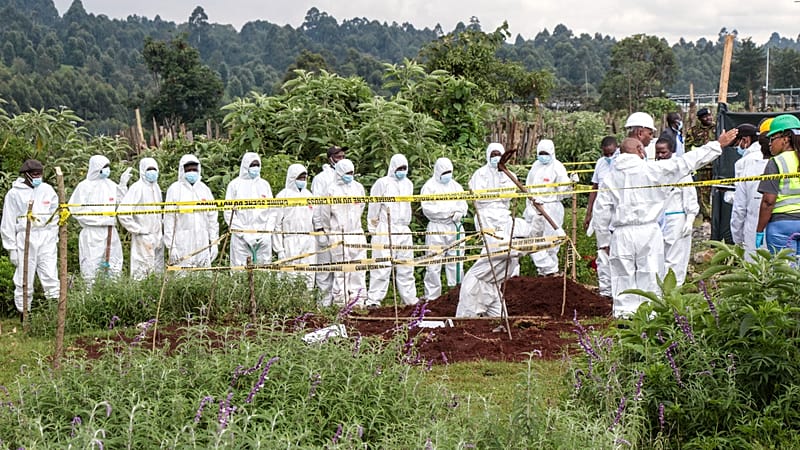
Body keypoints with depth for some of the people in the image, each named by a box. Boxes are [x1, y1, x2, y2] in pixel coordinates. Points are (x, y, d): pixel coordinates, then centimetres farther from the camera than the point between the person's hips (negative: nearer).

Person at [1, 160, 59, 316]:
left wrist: (54, 238, 8)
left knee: (51, 276, -3)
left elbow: (55, 215, 14)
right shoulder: (14, 194, 0)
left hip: (46, 238, 2)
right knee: (24, 278, 2)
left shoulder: (47, 190, 9)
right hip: (25, 238, -2)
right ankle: (23, 312, 12)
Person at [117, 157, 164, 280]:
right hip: (143, 240, -7)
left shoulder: (156, 188, 13)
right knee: (142, 273, -8)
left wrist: (162, 223, 12)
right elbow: (122, 212, -17)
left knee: (158, 272, 10)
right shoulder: (137, 188, -9)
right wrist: (139, 230, -14)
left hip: (157, 239, 7)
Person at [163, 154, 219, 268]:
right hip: (182, 243, -4)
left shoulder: (204, 189, 14)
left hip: (203, 243, 4)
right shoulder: (175, 189, 1)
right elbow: (169, 219, -3)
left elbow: (212, 217, 15)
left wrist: (214, 242, 8)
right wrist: (171, 246, -9)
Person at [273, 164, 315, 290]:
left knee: (308, 275, 3)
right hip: (291, 240, -5)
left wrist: (316, 240, 13)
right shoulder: (283, 195, 0)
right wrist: (279, 248, -7)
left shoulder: (308, 195, 17)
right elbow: (277, 223, -2)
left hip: (309, 240, 5)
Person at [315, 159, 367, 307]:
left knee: (358, 267, 2)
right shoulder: (331, 190, -3)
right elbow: (324, 213, 4)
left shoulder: (358, 187, 10)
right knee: (341, 268, -6)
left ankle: (357, 299, 7)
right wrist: (324, 231, 10)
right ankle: (339, 300, 0)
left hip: (356, 233, 5)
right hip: (338, 234, -5)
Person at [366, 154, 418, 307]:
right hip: (385, 230, -6)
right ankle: (373, 299, -6)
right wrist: (372, 228, -2)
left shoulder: (408, 184, 15)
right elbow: (373, 207, -2)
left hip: (404, 230, 6)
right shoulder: (383, 183, -4)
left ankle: (410, 298, 18)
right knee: (382, 266, -8)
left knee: (406, 267, 11)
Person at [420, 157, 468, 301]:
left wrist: (459, 212, -12)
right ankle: (431, 296, -2)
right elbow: (427, 208, -9)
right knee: (434, 264, -6)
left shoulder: (455, 186, 18)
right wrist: (449, 211, -14)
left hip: (454, 227, 5)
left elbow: (463, 204, 12)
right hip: (436, 229, -5)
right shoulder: (429, 186, 1)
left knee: (455, 262, 5)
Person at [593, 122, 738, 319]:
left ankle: (624, 315, 3)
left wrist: (604, 240, 15)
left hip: (621, 234, 2)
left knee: (623, 279, 5)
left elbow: (601, 212, 5)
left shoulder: (610, 178, 5)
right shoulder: (652, 170, -2)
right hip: (648, 231, -2)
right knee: (649, 278, 4)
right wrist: (718, 145, 8)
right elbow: (686, 162, 1)